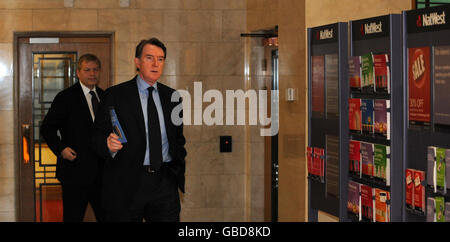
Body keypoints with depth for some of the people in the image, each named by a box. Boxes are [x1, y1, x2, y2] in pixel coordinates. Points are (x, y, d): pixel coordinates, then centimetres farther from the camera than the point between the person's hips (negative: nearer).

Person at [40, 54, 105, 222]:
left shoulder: (105, 96, 12)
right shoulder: (66, 97, -4)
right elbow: (47, 127, -3)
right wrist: (60, 149, -17)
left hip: (102, 170, 5)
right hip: (75, 170, -5)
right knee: (73, 217, 2)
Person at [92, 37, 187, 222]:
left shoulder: (172, 96, 12)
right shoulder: (116, 95, 0)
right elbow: (98, 137, -3)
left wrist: (178, 169, 9)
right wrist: (109, 144, -24)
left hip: (165, 182, 3)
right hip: (126, 182, -3)